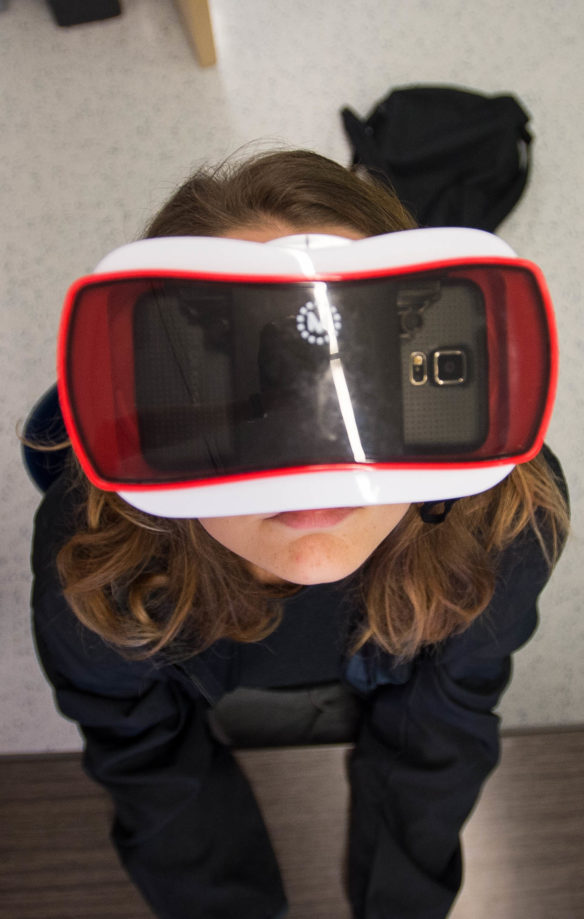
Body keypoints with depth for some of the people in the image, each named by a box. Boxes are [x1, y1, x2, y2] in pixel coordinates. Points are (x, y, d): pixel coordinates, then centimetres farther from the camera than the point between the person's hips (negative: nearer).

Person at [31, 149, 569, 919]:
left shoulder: (511, 518, -37)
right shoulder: (91, 558, -39)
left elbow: (444, 717, -16)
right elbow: (145, 757, -16)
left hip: (384, 698, 1)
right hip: (203, 709, 0)